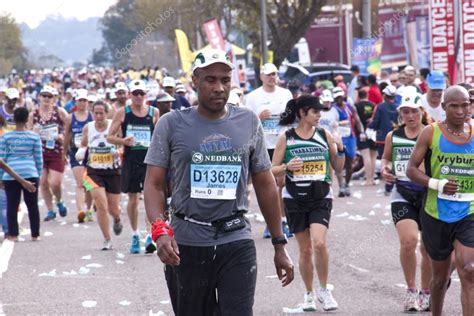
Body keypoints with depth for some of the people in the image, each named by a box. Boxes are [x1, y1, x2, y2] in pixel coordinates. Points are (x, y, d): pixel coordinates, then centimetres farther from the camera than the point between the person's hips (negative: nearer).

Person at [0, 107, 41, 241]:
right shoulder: (34, 136, 0)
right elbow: (39, 158, 4)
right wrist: (39, 175, 14)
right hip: (30, 173, 1)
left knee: (12, 205, 6)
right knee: (32, 205, 9)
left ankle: (13, 235, 6)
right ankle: (35, 234, 13)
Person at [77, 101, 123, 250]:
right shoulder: (88, 128, -1)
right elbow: (83, 144, 17)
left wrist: (119, 151, -24)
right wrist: (80, 152, -5)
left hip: (113, 172, -1)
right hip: (94, 172, 1)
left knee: (113, 208, 9)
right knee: (101, 206, -15)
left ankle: (117, 220, 48)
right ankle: (107, 240, -2)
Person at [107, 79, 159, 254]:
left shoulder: (154, 112, 3)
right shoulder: (122, 113, 2)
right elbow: (110, 137, 3)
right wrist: (123, 141, -14)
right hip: (130, 160, 1)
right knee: (133, 198, 8)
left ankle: (151, 236, -12)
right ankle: (135, 235, 22)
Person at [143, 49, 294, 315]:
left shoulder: (249, 122, 7)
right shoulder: (171, 125, 1)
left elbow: (265, 185, 13)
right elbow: (154, 184, -1)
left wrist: (279, 245, 12)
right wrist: (160, 230, -19)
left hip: (237, 242, 0)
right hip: (186, 244, 0)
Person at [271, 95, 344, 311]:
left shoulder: (324, 135, 4)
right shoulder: (286, 138, -1)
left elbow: (338, 168, 10)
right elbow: (273, 170, 1)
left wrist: (340, 149, -7)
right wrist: (287, 167, -19)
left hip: (321, 198, 0)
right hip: (295, 199, 0)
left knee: (319, 243, -18)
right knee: (305, 250, 6)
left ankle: (324, 290, -1)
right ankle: (309, 294, 23)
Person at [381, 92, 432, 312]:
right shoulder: (393, 136, 5)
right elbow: (386, 157, 21)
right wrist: (384, 169, 0)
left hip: (428, 195, -1)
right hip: (402, 196, 1)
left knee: (428, 247, 6)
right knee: (408, 240, -18)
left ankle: (425, 293, 24)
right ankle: (411, 290, -1)